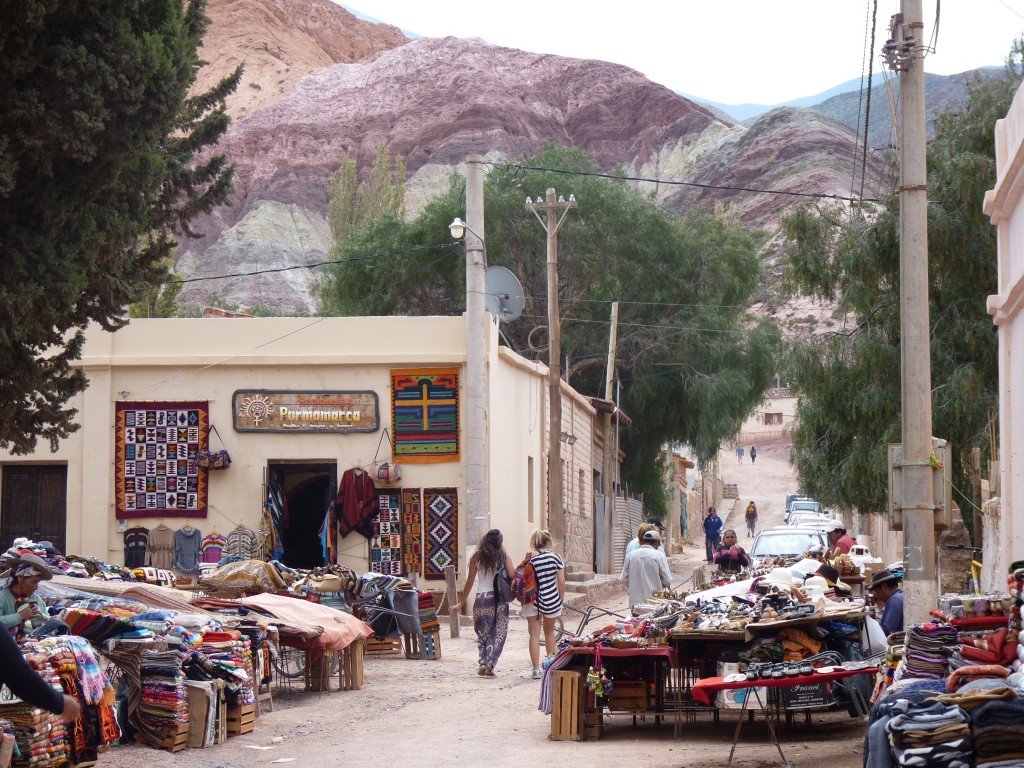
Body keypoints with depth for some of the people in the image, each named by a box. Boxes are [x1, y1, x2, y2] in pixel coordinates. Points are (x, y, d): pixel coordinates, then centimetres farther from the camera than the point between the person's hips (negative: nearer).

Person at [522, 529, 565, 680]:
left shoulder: (531, 557, -4)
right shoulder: (556, 557, -2)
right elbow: (561, 582, -1)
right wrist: (560, 599, 11)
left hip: (532, 599, -1)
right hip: (551, 599, 1)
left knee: (534, 634, 2)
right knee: (549, 631, 21)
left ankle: (536, 669, -4)